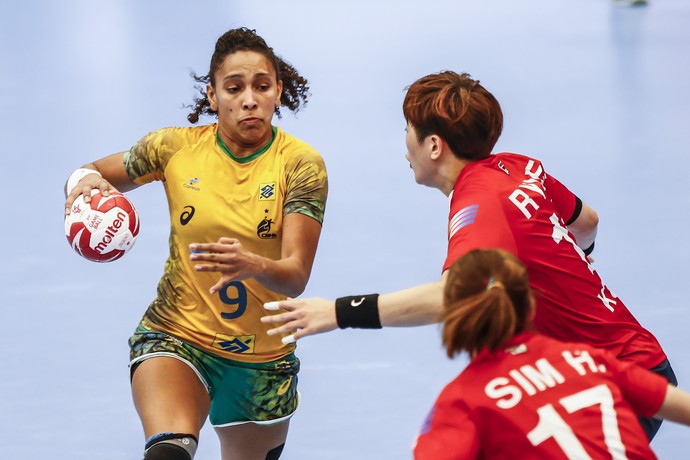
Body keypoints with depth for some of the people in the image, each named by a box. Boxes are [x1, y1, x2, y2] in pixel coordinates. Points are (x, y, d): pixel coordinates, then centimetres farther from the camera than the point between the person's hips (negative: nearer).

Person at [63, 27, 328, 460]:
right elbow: (93, 175, 11)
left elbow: (296, 276, -19)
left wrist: (252, 265, -42)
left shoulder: (301, 163, -10)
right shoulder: (177, 148, -5)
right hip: (176, 338, -1)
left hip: (264, 357, 1)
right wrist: (84, 181, -15)